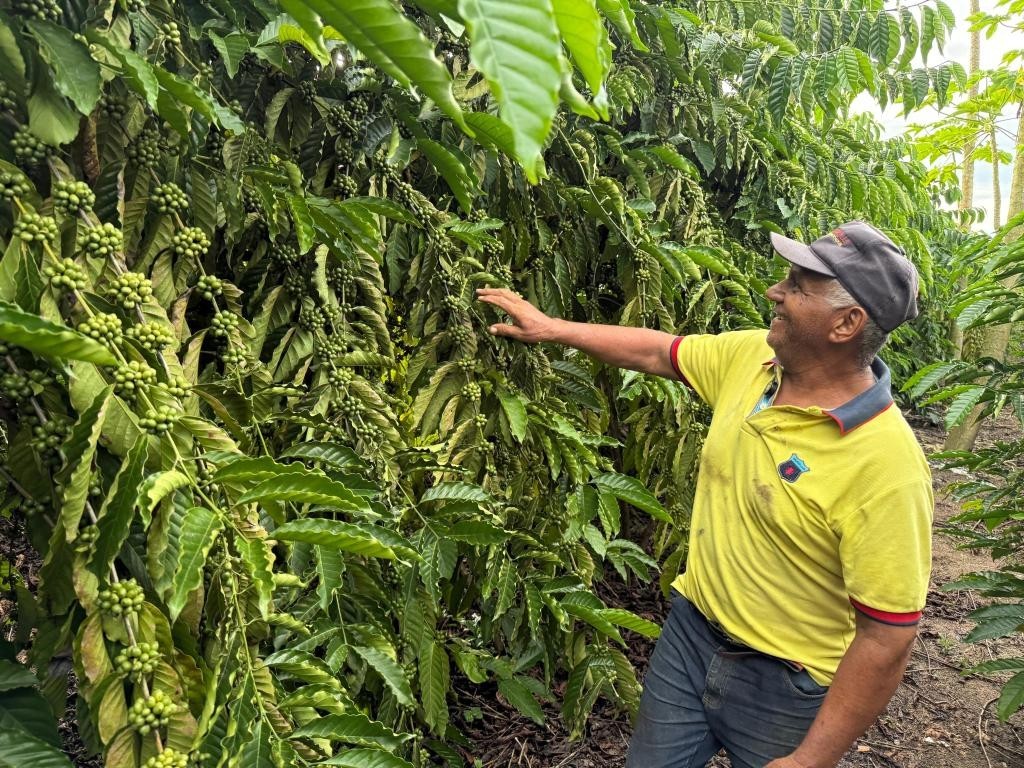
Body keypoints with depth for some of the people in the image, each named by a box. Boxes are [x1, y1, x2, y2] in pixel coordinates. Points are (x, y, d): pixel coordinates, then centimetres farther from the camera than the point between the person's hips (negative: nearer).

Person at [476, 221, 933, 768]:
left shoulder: (887, 466, -27)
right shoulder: (750, 356, -8)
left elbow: (888, 638, -23)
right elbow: (657, 352, 8)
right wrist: (550, 327, 12)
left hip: (781, 687, -5)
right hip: (690, 632, 6)